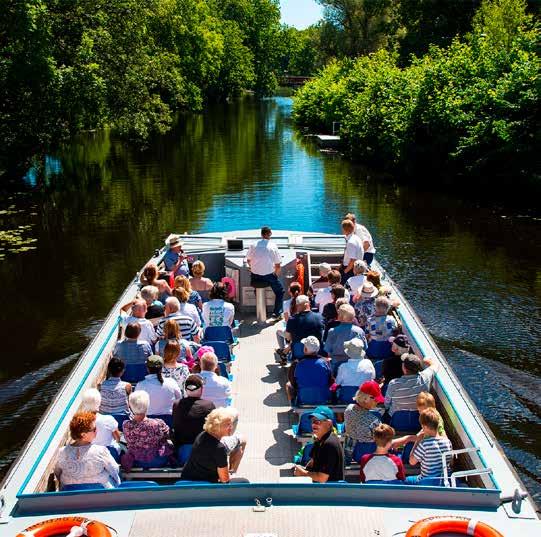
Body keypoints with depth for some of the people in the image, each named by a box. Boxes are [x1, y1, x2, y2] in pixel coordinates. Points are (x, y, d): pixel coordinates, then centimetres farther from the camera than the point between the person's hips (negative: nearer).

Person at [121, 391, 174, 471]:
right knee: (170, 446, 26)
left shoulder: (126, 426, -25)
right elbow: (168, 436, -11)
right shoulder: (158, 424, -34)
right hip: (158, 462, -3)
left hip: (136, 462, 3)